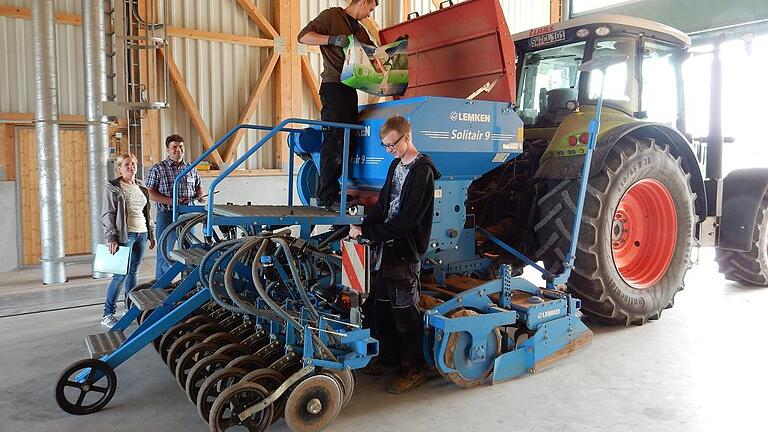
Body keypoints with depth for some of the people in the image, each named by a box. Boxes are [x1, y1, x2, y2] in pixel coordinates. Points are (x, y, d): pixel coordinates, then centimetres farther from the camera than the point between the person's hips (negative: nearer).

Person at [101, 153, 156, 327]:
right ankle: (108, 314, 0)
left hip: (141, 234, 6)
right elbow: (107, 215, -7)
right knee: (121, 274, -8)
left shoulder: (141, 187, 16)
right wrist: (111, 238, -14)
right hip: (125, 235, -6)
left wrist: (151, 234, 19)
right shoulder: (113, 187, -3)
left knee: (133, 272, 12)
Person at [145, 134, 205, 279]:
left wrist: (200, 195, 0)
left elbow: (198, 187, 22)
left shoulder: (191, 168, 10)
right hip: (167, 216, -4)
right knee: (165, 255, 1)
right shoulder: (157, 169, -3)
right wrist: (170, 201, -20)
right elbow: (151, 194, -7)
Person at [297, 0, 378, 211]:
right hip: (333, 87, -9)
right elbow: (303, 36, -8)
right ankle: (328, 197, -13)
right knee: (334, 142, -14)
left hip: (350, 90, 9)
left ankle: (325, 193, 11)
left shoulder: (359, 30, 26)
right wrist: (332, 39, -20)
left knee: (349, 142, 5)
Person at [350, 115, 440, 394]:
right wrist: (362, 228, 0)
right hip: (386, 247, 8)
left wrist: (369, 232, -20)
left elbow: (406, 220, -21)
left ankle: (414, 369, 16)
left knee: (404, 310, 1)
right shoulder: (396, 165, 12)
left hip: (405, 251, -8)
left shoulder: (422, 171, -16)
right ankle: (388, 356, 33)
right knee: (382, 303, 16)